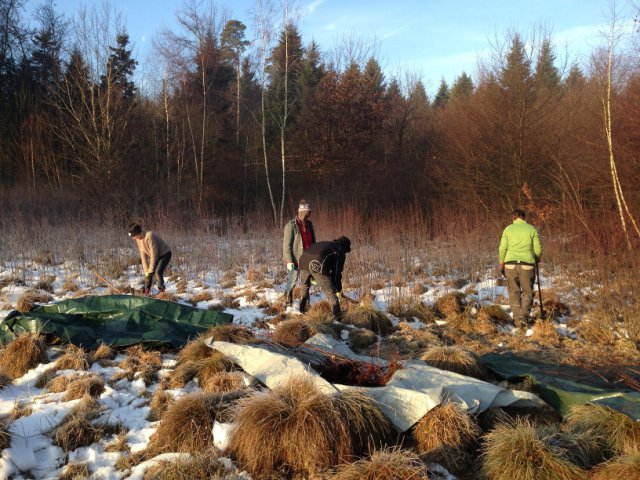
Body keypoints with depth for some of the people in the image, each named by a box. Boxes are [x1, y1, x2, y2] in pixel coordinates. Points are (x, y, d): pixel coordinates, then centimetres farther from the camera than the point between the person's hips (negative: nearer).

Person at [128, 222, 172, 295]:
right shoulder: (138, 239, -7)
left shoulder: (149, 237, -33)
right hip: (155, 256, 8)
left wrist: (150, 270, -23)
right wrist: (146, 271, -9)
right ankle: (146, 291, 19)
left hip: (165, 254, -8)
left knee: (158, 272, -23)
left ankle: (161, 290, -8)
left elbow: (154, 255, -29)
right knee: (148, 273, 3)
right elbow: (143, 256, -4)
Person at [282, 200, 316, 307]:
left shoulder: (309, 224, 9)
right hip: (295, 260, -6)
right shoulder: (291, 225, -10)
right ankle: (288, 302, 16)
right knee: (292, 282, 0)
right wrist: (289, 261, -17)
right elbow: (287, 244, -12)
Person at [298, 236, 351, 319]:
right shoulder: (340, 252, 18)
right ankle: (337, 315, 1)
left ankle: (302, 309, 38)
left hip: (303, 261, 6)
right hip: (318, 265, -6)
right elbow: (336, 272, 15)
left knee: (305, 286, 31)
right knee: (330, 291, 5)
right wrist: (338, 289, 27)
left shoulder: (324, 244, 36)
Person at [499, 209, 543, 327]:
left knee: (514, 293, 8)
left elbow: (502, 249, 0)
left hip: (511, 264, 1)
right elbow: (538, 249, 3)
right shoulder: (532, 229, 5)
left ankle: (517, 320, 7)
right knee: (527, 293, 9)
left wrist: (502, 264, 11)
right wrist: (536, 261, 21)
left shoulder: (508, 229, 4)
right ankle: (524, 316, -7)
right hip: (527, 264, 0)